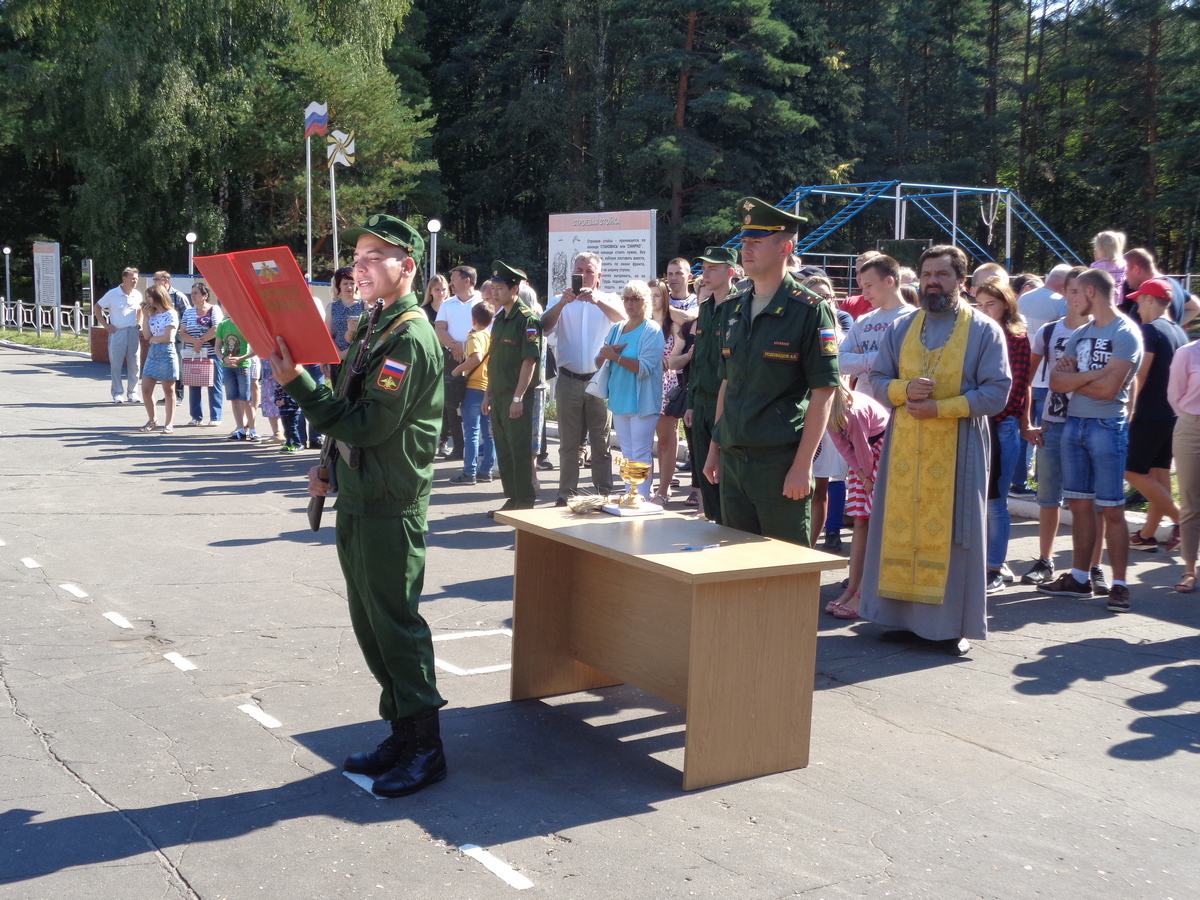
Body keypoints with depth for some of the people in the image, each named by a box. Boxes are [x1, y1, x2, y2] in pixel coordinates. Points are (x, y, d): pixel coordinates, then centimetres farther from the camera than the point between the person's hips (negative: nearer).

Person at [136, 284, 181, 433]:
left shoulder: (170, 314, -9)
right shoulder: (152, 314, 13)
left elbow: (168, 337, -16)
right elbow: (146, 336, 4)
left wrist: (152, 339, -2)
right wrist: (145, 316, 1)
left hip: (167, 354, -7)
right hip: (152, 354, 7)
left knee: (168, 391, 2)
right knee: (146, 389, 4)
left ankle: (169, 423, 9)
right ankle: (152, 421, 19)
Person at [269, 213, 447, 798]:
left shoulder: (411, 338, -16)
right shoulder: (378, 329, 15)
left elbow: (367, 424, -22)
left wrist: (297, 383, -21)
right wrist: (332, 467, 14)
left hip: (391, 508, -10)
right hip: (358, 502, 10)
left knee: (396, 625, -3)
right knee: (369, 624, 14)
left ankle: (426, 749, 8)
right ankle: (401, 733, 26)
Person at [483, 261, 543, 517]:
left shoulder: (527, 320, -13)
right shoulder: (500, 319, 14)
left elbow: (530, 360, -18)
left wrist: (518, 398, -21)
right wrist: (488, 394, 16)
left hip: (519, 397, -9)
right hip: (499, 396, 9)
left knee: (521, 451, -2)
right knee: (503, 451, 13)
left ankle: (525, 503, 7)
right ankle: (512, 498, 24)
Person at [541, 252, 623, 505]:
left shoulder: (609, 300, 9)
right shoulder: (560, 301, 11)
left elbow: (622, 318, -13)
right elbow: (545, 327, -6)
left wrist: (597, 300, -30)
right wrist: (562, 303, -21)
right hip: (568, 380, 1)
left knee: (601, 441, 3)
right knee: (568, 441, 4)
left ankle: (603, 493, 8)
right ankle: (566, 494, 9)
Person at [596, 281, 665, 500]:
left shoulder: (652, 330, -8)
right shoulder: (616, 329, 13)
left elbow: (644, 368, -19)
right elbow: (598, 362, 12)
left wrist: (614, 356, -16)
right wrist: (607, 352, -10)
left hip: (642, 403, -7)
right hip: (618, 400, 7)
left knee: (641, 456, -6)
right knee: (626, 455, 11)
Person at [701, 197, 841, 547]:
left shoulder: (809, 311, -8)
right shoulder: (734, 308, 11)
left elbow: (822, 393, -12)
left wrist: (802, 465, -16)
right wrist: (715, 448, 15)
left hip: (781, 462, -6)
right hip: (732, 459, 6)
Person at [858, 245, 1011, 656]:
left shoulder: (984, 330, 0)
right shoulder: (901, 328, 11)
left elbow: (997, 391, -7)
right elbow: (877, 379, 11)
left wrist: (940, 408, -16)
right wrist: (904, 390, -12)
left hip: (957, 449, -3)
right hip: (904, 448, 4)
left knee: (949, 531, 0)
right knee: (900, 526, 4)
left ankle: (953, 624, 7)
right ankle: (903, 614, 14)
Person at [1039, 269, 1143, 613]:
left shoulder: (1125, 333, -8)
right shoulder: (1080, 334, 14)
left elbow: (1109, 388, -17)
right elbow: (1056, 381, 4)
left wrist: (1073, 379, -2)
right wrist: (1091, 376, -11)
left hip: (1108, 426, -7)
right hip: (1074, 424, 7)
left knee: (1111, 509, -3)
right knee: (1079, 504, 10)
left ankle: (1119, 584, 3)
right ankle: (1078, 578, 17)